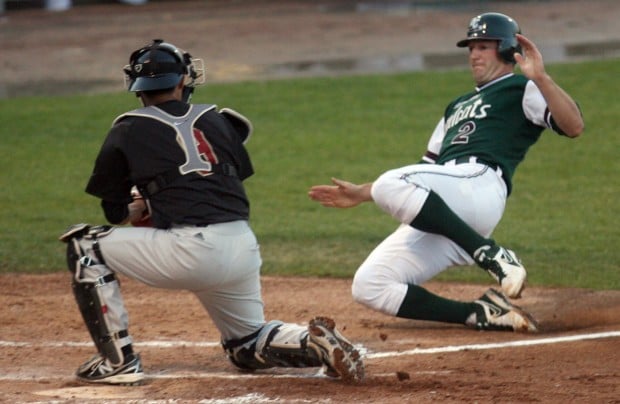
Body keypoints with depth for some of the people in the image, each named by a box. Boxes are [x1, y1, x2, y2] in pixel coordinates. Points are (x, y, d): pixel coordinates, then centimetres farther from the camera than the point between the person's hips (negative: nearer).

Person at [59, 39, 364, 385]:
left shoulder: (128, 131, 6)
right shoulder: (217, 120, 18)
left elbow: (116, 212, 11)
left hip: (190, 252, -5)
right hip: (245, 251, 5)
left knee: (85, 245, 11)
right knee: (247, 347, 28)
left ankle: (118, 360, 5)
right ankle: (316, 343, -2)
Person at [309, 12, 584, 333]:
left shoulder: (520, 90, 14)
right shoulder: (457, 107, 37)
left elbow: (574, 126, -5)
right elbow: (427, 170, 36)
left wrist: (540, 78, -16)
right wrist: (361, 194, 30)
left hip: (480, 185, -8)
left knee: (390, 186, -36)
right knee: (368, 287, -8)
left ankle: (492, 256, -26)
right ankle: (482, 315, -11)